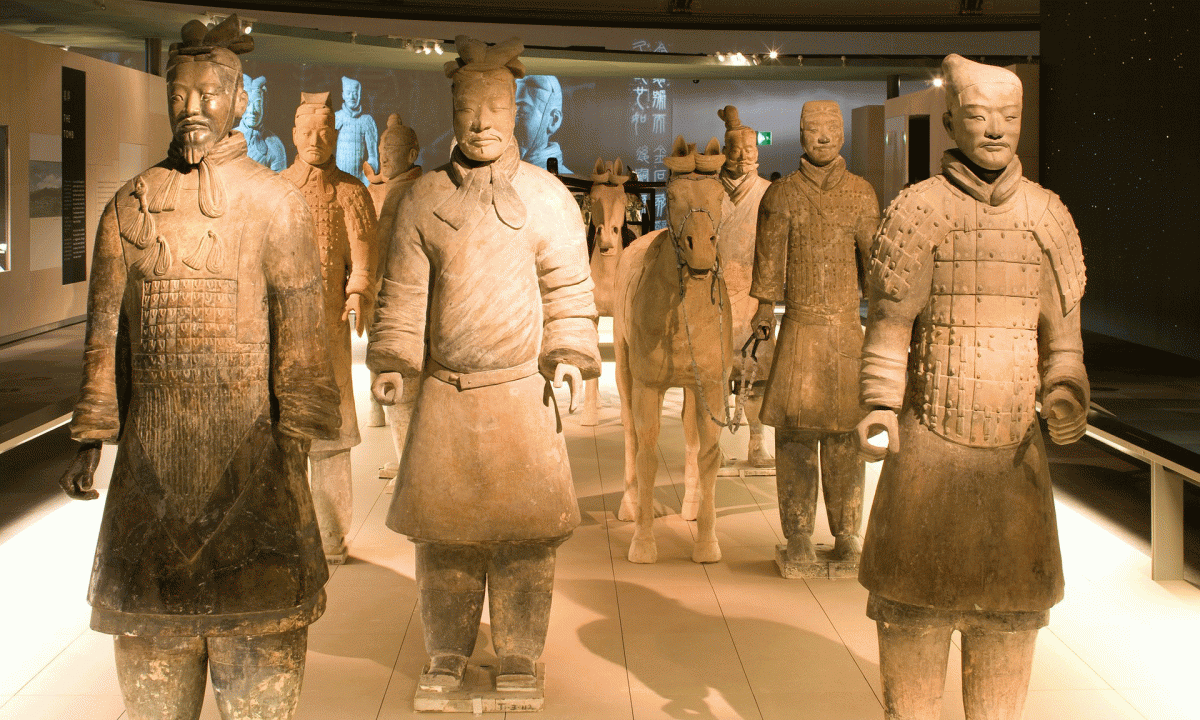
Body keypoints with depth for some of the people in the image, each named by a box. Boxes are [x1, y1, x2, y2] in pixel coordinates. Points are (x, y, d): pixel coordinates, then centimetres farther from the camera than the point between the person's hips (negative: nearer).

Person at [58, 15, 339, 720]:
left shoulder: (275, 201, 0)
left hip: (247, 443, -3)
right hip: (151, 448, 3)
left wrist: (294, 445, -8)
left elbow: (299, 330, -3)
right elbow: (107, 327, 11)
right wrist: (92, 438, 7)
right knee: (150, 615, 10)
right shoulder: (131, 204, 10)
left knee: (256, 616, 2)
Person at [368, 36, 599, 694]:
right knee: (441, 523, 5)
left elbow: (568, 287, 5)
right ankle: (447, 651, 21)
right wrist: (392, 363, -4)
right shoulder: (423, 198, 6)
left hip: (522, 390, -1)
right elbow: (403, 289, 6)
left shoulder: (546, 196, 4)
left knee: (524, 524, 1)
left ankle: (518, 653, 16)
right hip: (443, 392, 1)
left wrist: (571, 356, -6)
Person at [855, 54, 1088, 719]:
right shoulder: (918, 211, -5)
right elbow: (888, 326, -5)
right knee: (914, 596, 3)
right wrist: (880, 410, -18)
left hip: (1016, 442, 3)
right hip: (929, 440, -3)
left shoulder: (1048, 215, 5)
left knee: (1011, 593, 9)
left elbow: (1061, 330, 9)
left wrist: (1065, 396, -8)